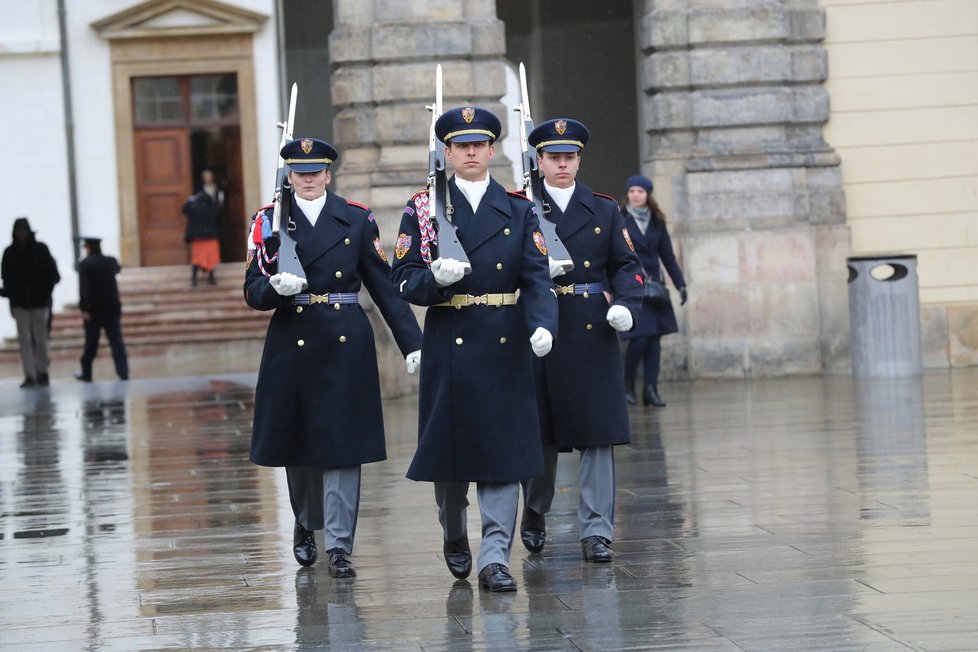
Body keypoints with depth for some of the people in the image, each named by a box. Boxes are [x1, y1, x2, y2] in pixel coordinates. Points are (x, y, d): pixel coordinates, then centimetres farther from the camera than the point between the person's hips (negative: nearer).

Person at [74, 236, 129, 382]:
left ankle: (86, 373, 15)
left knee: (91, 343, 6)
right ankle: (123, 371, -9)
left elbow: (83, 288, -19)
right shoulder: (111, 261, 7)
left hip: (94, 309, -3)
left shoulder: (85, 264, -10)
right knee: (116, 340, 0)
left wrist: (83, 308, -22)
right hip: (112, 307, 3)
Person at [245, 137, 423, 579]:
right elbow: (253, 291, 2)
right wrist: (277, 286, -22)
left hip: (346, 345, -1)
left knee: (342, 444, -6)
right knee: (296, 443, 9)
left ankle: (339, 545, -4)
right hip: (291, 344, 1)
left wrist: (412, 344, -2)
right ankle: (305, 523, 34)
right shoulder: (269, 222, 4)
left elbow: (384, 286, 4)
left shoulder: (357, 220, 5)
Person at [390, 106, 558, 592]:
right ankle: (454, 537, 32)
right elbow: (404, 280, 0)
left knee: (503, 450, -4)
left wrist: (542, 325, -19)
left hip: (506, 349, 1)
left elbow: (536, 278, -1)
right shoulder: (423, 209, 4)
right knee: (449, 448, 5)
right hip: (449, 347, -1)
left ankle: (495, 559, -4)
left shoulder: (519, 210, 7)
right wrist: (436, 278, -22)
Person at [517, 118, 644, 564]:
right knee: (539, 435, 7)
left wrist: (625, 305, -10)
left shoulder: (604, 210, 10)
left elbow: (627, 265, 8)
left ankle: (596, 531, -2)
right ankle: (535, 513, 30)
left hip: (593, 333, 1)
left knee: (598, 434, -5)